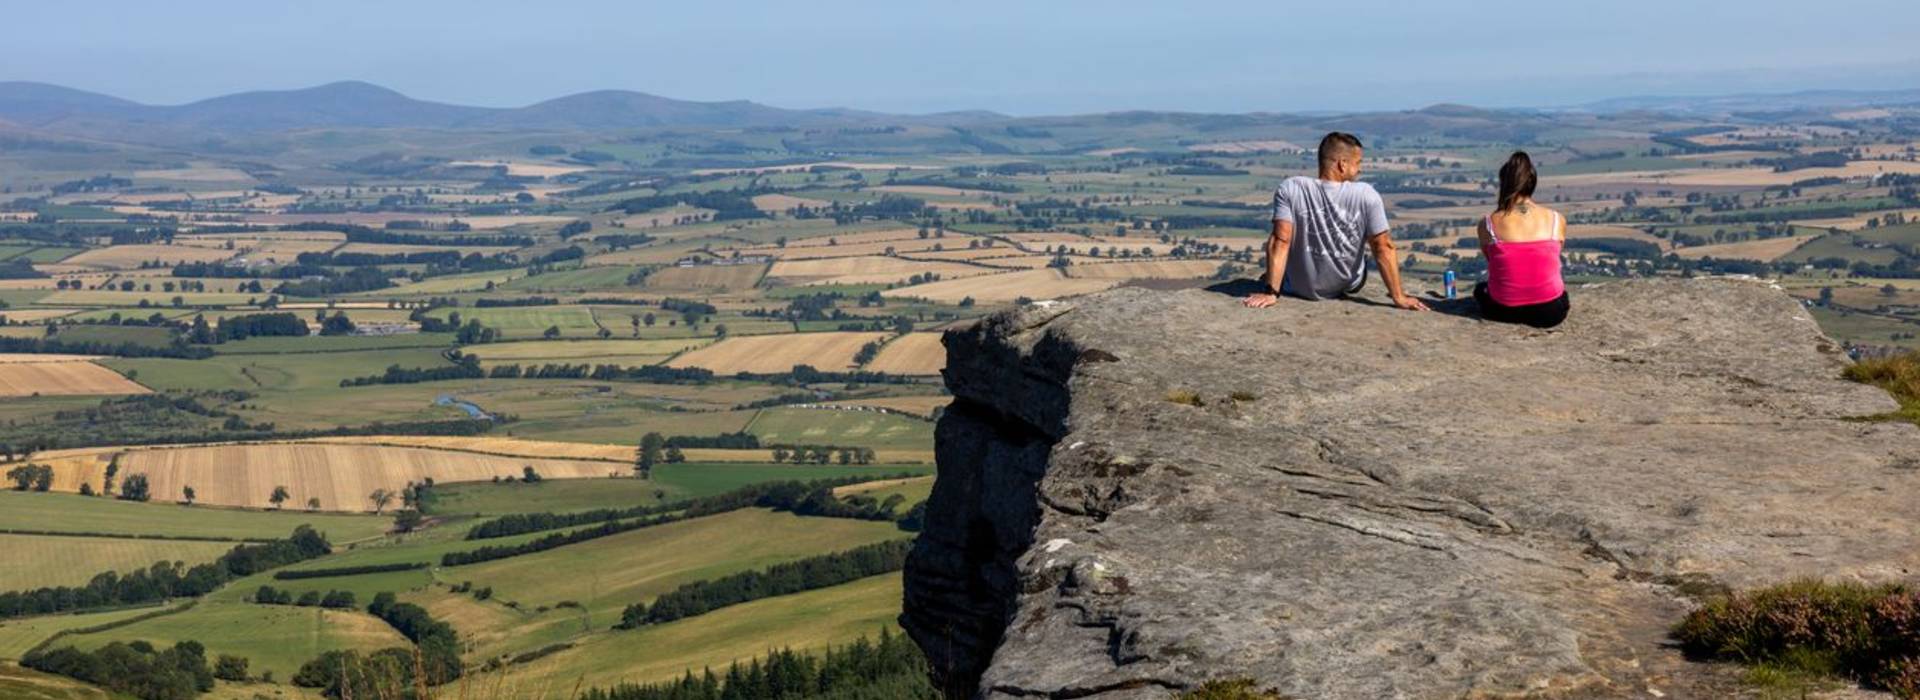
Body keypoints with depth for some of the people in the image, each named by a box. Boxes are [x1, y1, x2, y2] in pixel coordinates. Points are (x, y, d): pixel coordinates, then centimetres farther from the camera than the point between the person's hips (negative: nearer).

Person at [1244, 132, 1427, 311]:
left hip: (1299, 289, 0)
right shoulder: (1367, 195, -19)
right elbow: (1384, 247, -17)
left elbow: (1281, 241, -24)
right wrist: (1399, 297, -12)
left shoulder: (1290, 189, -19)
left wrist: (1270, 292, -24)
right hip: (1348, 288, 0)